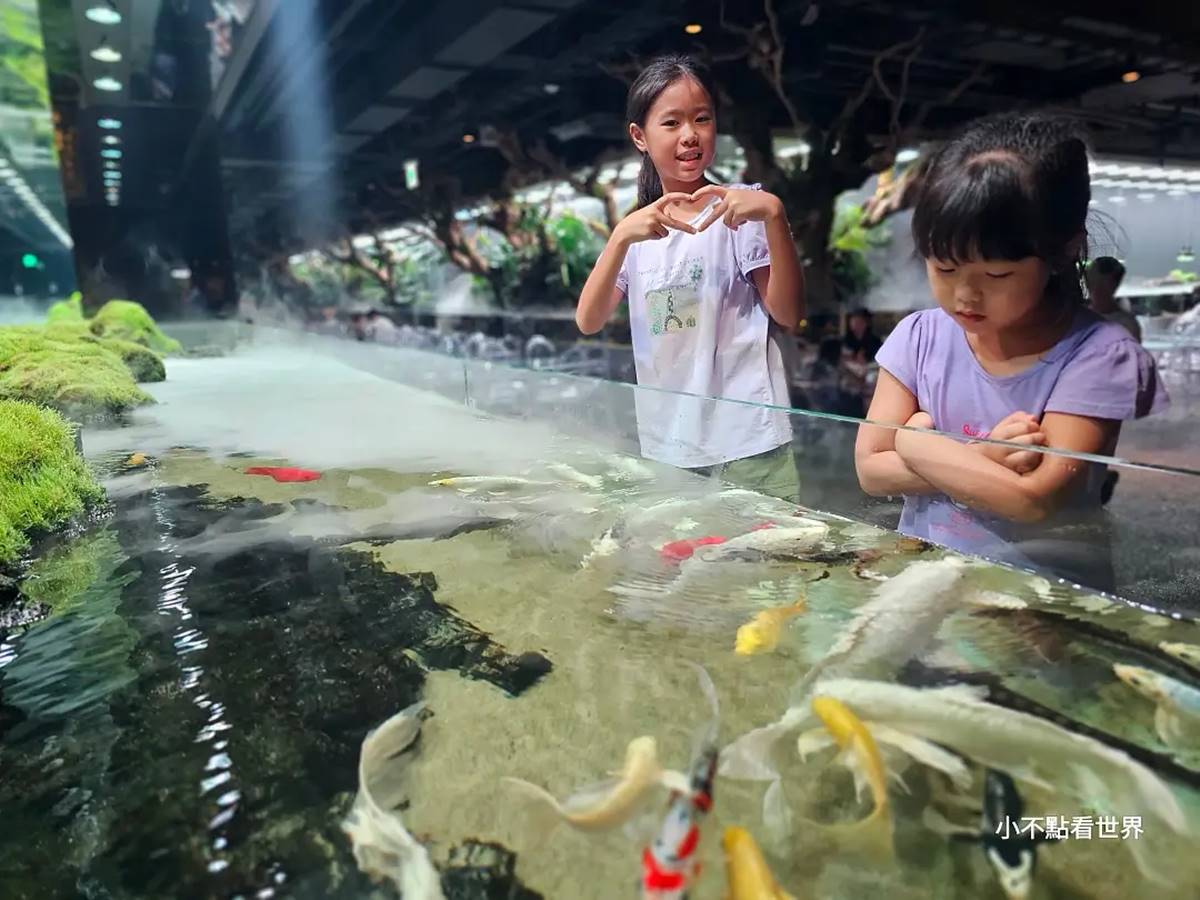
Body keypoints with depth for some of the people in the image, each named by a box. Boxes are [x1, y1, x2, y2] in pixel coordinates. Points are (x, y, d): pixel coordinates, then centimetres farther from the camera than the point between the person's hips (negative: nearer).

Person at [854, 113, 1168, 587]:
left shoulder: (1098, 354, -10)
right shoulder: (920, 336, -1)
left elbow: (1033, 499, -17)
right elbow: (870, 469, -4)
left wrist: (918, 440, -10)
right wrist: (980, 461, -14)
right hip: (923, 570, 3)